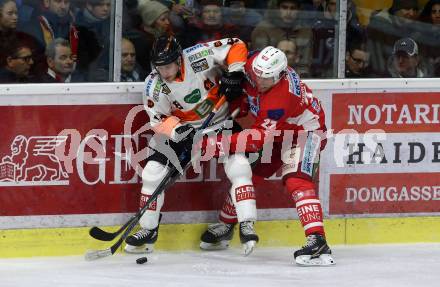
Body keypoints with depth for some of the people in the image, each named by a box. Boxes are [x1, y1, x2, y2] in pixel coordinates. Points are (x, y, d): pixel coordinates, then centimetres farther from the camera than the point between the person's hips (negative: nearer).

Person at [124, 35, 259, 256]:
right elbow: (159, 120, -11)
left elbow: (236, 47, -14)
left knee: (239, 167, -21)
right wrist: (178, 130, -30)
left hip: (221, 123, -2)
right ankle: (148, 231, 8)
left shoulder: (199, 57, -26)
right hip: (184, 129, 2)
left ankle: (247, 226, -15)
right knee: (152, 173, -6)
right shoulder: (154, 86, -19)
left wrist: (234, 73, -24)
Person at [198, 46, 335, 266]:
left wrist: (219, 143, -39)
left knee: (296, 181, -28)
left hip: (305, 130, -9)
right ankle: (225, 226, 31)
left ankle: (317, 240, -39)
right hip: (276, 129, 9)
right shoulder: (251, 66, -20)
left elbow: (260, 138, -37)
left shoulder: (280, 98, -39)